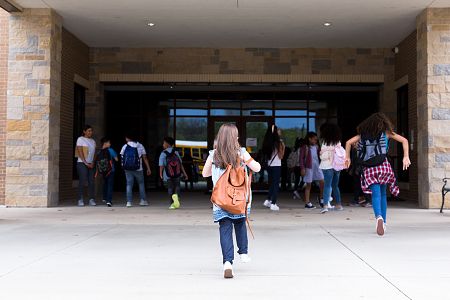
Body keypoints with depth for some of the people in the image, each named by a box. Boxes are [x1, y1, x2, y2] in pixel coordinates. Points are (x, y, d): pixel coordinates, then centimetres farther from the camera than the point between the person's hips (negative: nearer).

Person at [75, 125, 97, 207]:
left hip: (90, 164, 5)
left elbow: (94, 153, 14)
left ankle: (92, 199, 1)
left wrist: (92, 163, -1)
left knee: (91, 182, -1)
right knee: (82, 181, -8)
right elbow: (80, 152, -7)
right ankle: (80, 200, -3)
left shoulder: (93, 141, 16)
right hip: (82, 163, -5)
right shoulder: (80, 139, 0)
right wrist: (86, 163, -11)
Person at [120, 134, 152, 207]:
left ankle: (129, 202, 0)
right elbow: (145, 158, -1)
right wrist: (148, 168, 0)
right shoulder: (140, 146, 1)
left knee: (129, 184, 6)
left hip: (128, 169, 0)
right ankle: (143, 200, 14)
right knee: (141, 183, 15)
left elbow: (122, 156, 0)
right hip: (138, 169, 0)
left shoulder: (125, 147, 1)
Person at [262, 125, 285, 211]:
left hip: (269, 166, 6)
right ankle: (273, 204, 3)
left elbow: (266, 154, 9)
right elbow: (280, 156, -9)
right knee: (276, 185, 3)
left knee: (272, 184, 20)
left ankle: (268, 200, 16)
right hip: (276, 166, -6)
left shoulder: (266, 143, 3)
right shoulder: (278, 143, -13)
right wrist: (283, 147, 0)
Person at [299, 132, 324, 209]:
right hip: (309, 167, -5)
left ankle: (322, 199, 14)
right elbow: (301, 158, -6)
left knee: (322, 182, -4)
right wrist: (302, 168, -12)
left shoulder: (316, 147, 11)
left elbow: (320, 155, 16)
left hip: (317, 166, 5)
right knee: (308, 185, 1)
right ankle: (307, 203, 7)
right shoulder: (305, 147, -4)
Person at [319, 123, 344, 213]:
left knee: (327, 185, -9)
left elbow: (324, 156, -10)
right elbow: (342, 154, 7)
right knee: (335, 186, 18)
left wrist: (321, 154, 8)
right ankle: (338, 204, 24)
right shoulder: (338, 142, 6)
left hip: (328, 166, -5)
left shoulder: (326, 142, -9)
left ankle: (325, 205, -19)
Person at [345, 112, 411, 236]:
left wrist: (347, 157, 16)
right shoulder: (386, 132, 12)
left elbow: (348, 142, 10)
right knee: (382, 194, 15)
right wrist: (406, 157, 3)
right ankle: (383, 222, 18)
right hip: (383, 166, 0)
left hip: (368, 169, 0)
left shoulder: (363, 133, 16)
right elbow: (404, 140, 5)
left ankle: (379, 217, -33)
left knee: (376, 194, -6)